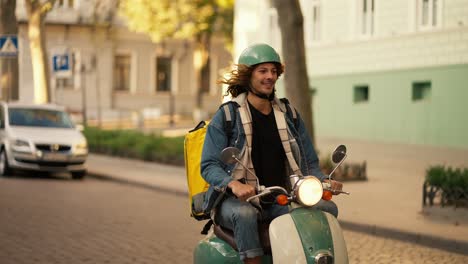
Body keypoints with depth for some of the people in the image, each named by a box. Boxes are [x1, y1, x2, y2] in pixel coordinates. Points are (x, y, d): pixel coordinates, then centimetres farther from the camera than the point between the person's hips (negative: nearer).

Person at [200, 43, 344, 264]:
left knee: (328, 208, -18)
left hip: (281, 202, 4)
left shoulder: (289, 116, 14)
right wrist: (233, 184, -27)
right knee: (245, 214, -37)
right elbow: (209, 165, -6)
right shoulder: (226, 116, 0)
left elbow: (309, 162, 16)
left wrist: (323, 181, -7)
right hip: (237, 201, -4)